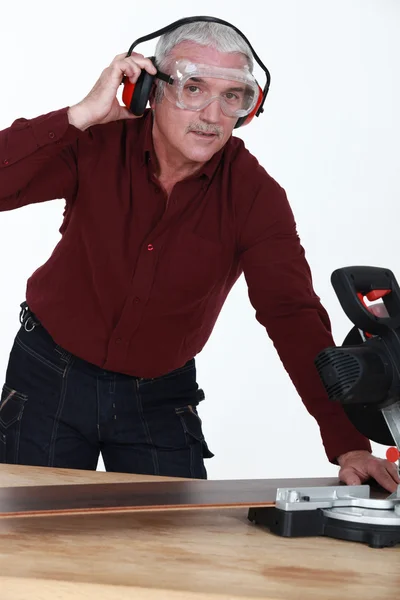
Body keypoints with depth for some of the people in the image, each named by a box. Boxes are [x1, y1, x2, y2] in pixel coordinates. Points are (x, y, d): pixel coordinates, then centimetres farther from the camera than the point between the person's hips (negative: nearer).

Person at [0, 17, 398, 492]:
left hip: (161, 395, 1)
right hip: (51, 376, 0)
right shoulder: (98, 146, -16)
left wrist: (348, 446, -31)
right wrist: (83, 114, -33)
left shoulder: (255, 197, -16)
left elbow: (295, 318, -22)